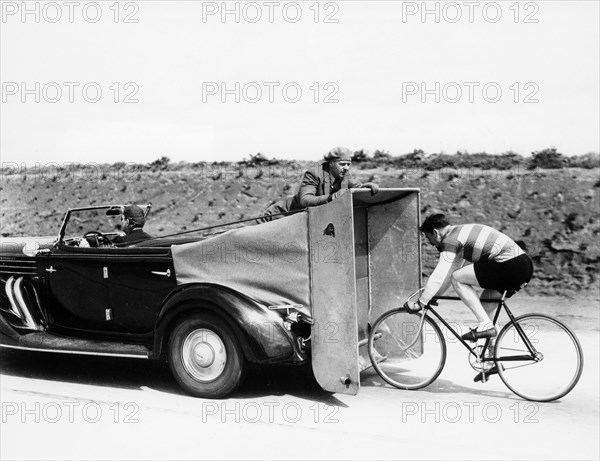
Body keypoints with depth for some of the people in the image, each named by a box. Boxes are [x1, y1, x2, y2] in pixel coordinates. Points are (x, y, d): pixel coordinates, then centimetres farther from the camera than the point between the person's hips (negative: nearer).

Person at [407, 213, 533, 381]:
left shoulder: (450, 240, -6)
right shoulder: (461, 234, 23)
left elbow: (439, 276, -11)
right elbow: (451, 269, 30)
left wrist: (420, 302, -4)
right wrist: (432, 294, 30)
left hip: (511, 266, -10)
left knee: (458, 279, -6)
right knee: (482, 309, 15)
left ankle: (485, 325, -6)